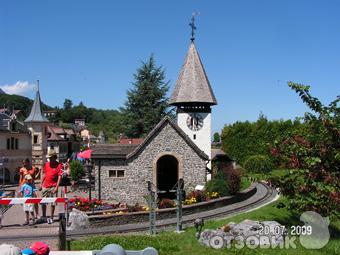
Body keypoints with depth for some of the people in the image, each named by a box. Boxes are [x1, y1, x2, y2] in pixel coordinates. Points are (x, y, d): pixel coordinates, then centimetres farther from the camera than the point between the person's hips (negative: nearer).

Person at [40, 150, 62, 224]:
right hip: (45, 186, 5)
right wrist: (41, 183, 13)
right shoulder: (46, 164, 9)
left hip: (53, 187, -5)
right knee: (43, 202, 11)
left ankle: (51, 218, 12)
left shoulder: (59, 165, -7)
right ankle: (44, 216, 26)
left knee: (52, 203, 2)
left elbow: (59, 177, -10)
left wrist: (56, 187, -15)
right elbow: (44, 174, 17)